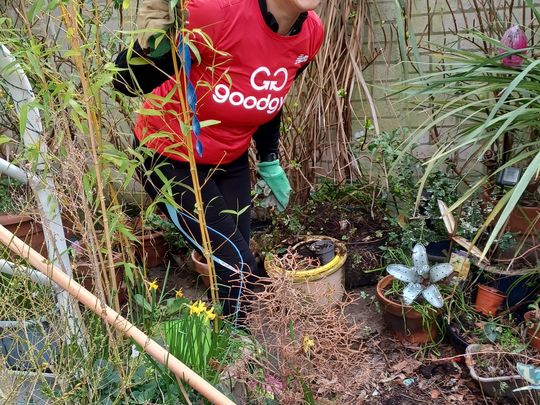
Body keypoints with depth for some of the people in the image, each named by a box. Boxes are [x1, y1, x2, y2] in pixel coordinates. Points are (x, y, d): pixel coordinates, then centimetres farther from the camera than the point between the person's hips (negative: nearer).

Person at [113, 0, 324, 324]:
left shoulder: (312, 33, -11)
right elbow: (126, 83, -26)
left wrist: (269, 162, 13)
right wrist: (150, 46, -46)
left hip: (231, 161, 6)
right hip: (170, 158, -5)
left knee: (234, 269, 9)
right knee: (241, 271, -9)